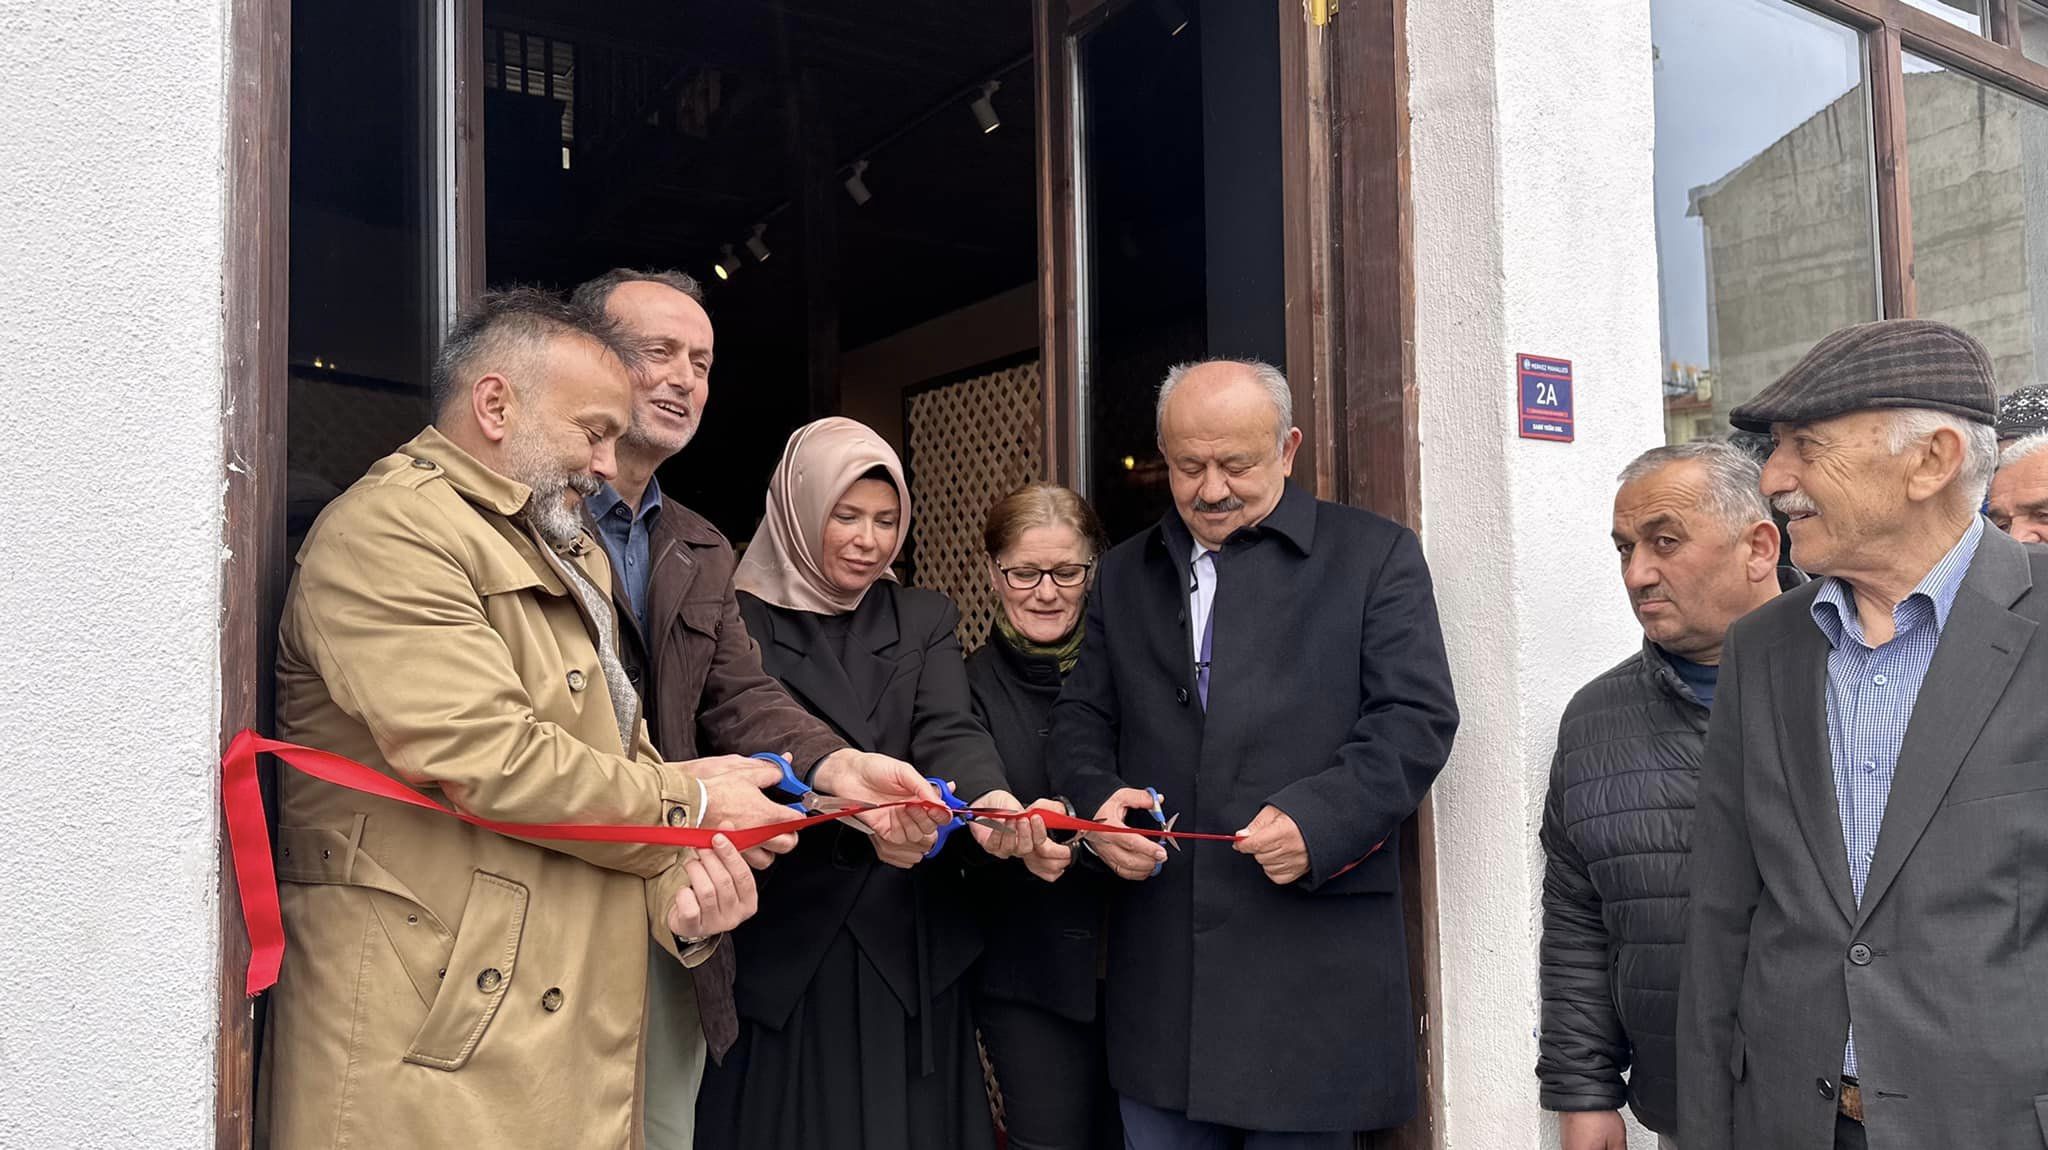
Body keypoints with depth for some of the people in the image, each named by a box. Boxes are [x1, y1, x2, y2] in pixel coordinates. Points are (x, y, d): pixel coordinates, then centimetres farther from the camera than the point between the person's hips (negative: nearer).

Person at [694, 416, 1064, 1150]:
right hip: (782, 946, -3)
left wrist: (984, 796, -30)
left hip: (909, 945, 3)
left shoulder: (925, 619, 8)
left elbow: (949, 732, -7)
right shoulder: (739, 621, -2)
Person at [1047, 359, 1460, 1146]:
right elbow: (1081, 716, 15)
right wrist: (1096, 798, -7)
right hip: (1159, 955, 4)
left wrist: (1317, 817, -20)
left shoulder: (1375, 555, 2)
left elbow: (1417, 718, -4)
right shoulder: (1124, 574, 15)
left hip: (1310, 955, -3)